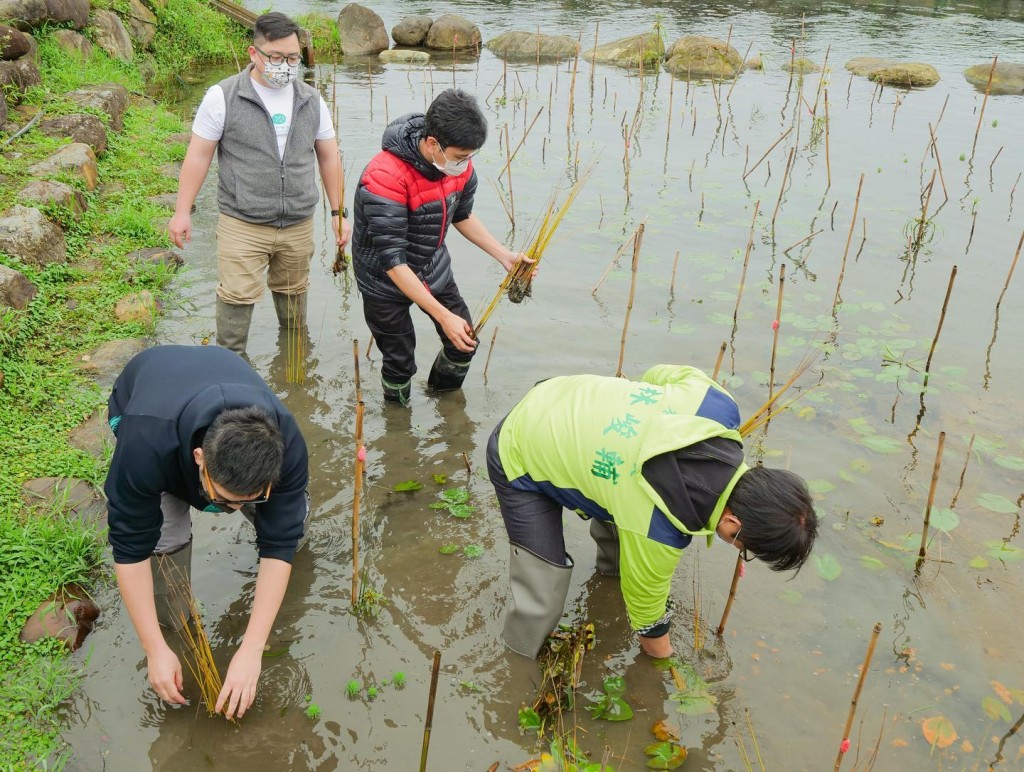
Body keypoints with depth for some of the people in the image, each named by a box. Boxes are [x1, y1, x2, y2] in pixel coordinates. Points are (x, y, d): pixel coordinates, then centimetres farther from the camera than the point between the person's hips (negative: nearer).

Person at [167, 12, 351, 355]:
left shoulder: (311, 101, 5)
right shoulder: (223, 96, -6)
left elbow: (329, 158, 11)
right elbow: (198, 156, -2)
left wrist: (338, 212, 10)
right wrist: (182, 212, -4)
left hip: (299, 225, 4)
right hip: (242, 225, -3)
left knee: (293, 296, 16)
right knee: (237, 298, -5)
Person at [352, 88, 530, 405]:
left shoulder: (460, 165, -13)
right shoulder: (385, 178, -34)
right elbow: (392, 260, -33)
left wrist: (505, 256, -1)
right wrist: (444, 316, -35)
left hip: (434, 269, 6)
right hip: (386, 281, -6)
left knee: (464, 343, 11)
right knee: (400, 362, 4)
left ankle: (444, 395, 42)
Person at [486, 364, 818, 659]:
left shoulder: (719, 406, -21)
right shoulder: (659, 531, -35)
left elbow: (661, 373, 1)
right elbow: (644, 597, -12)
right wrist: (660, 653, 10)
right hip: (519, 462, -7)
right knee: (541, 602, -11)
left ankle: (612, 568, 45)